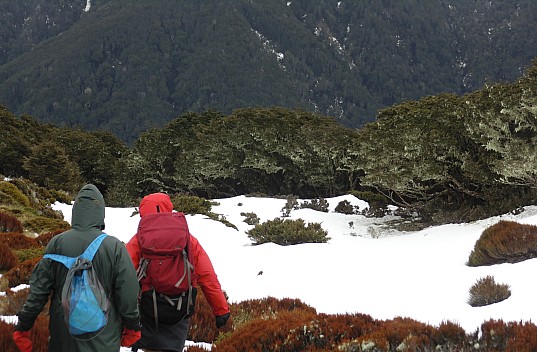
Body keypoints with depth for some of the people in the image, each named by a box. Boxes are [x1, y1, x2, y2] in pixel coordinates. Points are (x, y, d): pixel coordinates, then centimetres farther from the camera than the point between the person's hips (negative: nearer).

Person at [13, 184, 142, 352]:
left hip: (63, 337, 2)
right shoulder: (115, 247, -13)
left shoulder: (57, 243, -8)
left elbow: (38, 291, -4)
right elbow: (128, 294, -8)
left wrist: (23, 328, 6)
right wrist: (133, 327, 7)